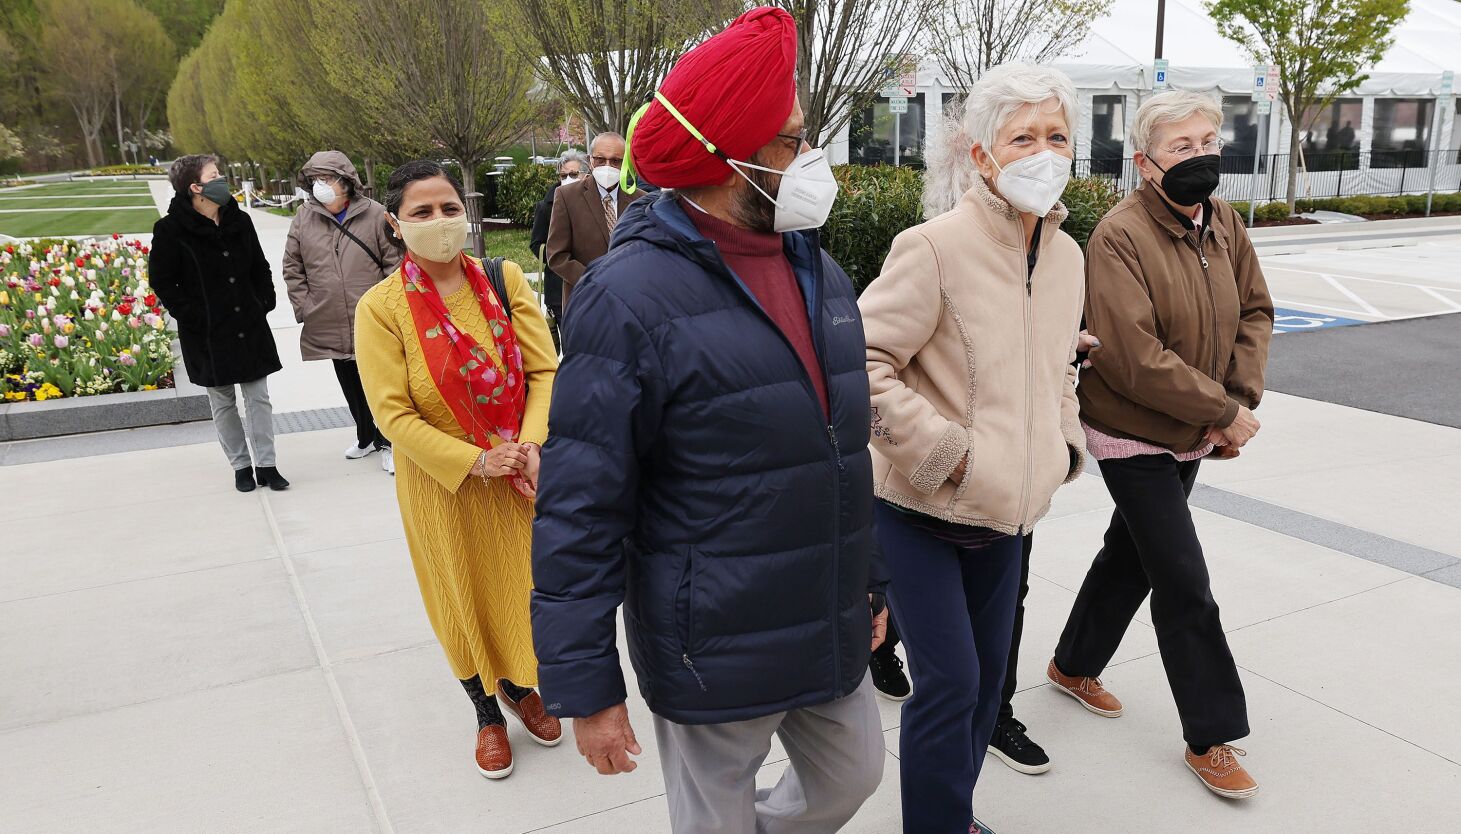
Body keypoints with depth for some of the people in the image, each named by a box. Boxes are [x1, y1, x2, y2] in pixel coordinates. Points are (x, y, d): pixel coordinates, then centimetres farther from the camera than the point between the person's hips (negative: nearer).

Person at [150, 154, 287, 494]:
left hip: (251, 328, 4)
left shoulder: (239, 220, 5)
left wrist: (265, 303, 5)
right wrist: (192, 315, -12)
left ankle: (266, 465, 14)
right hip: (207, 334, -4)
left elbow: (260, 268, 16)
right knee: (223, 403, 7)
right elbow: (162, 281, -5)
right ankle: (241, 465, 20)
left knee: (259, 398, 5)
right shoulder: (172, 230, -9)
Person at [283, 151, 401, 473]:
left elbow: (394, 262, -5)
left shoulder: (374, 214, -6)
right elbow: (293, 269, 8)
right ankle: (365, 435, 34)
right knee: (351, 386, 16)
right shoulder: (304, 219, 2)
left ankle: (386, 441, 21)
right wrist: (304, 308, 1)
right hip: (330, 326, 3)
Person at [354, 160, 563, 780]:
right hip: (443, 484, -2)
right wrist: (477, 461, -21)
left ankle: (520, 686, 46)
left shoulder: (505, 280, -7)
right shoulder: (381, 306, -13)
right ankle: (488, 713, 40)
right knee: (464, 595, 14)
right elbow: (393, 414, -14)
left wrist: (532, 444, -22)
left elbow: (544, 370, -7)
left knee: (523, 583, 17)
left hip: (521, 474, 2)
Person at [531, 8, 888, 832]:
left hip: (831, 634, 7)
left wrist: (870, 581, 18)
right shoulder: (633, 295, -19)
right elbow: (580, 512, -17)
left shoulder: (820, 271, 4)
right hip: (714, 656, -6)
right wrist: (586, 685, -15)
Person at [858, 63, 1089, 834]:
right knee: (950, 682, -2)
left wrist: (1065, 443, 9)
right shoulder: (935, 247, -18)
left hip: (1006, 508, 7)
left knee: (988, 673, 17)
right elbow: (862, 359, -22)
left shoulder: (1066, 255, 5)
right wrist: (940, 448, -22)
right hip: (922, 509, -7)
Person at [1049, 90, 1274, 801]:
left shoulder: (1224, 222, 1)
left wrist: (1244, 392, -7)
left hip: (1192, 433, 8)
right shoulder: (1120, 236, -22)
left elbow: (1255, 309, 10)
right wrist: (1225, 412, -19)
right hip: (1133, 435, -8)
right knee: (1185, 584, -3)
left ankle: (1074, 667, 42)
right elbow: (1136, 359, -27)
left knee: (1132, 554, 20)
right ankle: (1212, 737, 14)